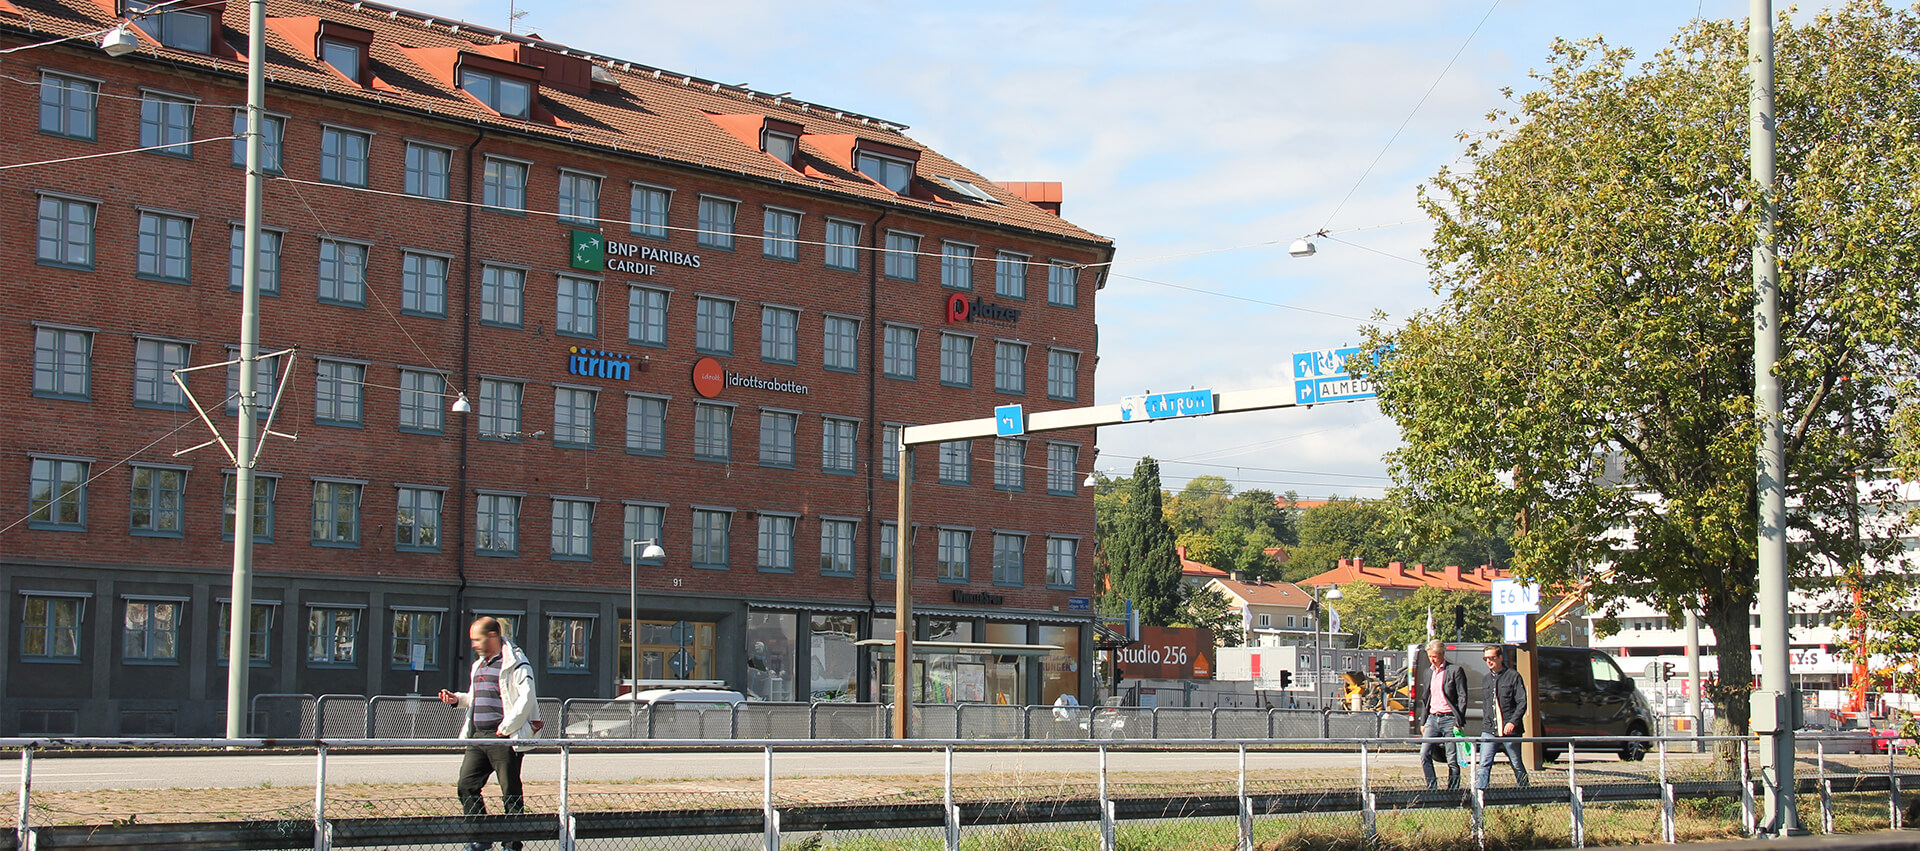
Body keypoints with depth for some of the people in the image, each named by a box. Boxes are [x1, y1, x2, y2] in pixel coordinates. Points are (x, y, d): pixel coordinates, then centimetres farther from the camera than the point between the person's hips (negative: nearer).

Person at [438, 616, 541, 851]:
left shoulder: (516, 664, -9)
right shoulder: (479, 664, 19)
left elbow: (526, 699, -17)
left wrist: (505, 729, -16)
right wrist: (457, 699, 12)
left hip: (504, 739, -9)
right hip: (478, 738, 9)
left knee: (510, 793, -2)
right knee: (466, 786, 4)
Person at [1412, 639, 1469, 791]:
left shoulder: (1455, 670, -3)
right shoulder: (1428, 673, 17)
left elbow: (1462, 697, -6)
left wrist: (1459, 723, -12)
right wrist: (1423, 722, 15)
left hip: (1449, 719, -6)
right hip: (1433, 719, 6)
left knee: (1452, 759, -3)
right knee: (1424, 754, -7)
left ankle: (1453, 791, 3)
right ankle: (1431, 789, -1)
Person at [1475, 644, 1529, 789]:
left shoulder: (1513, 676, -2)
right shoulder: (1487, 678, 15)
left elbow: (1522, 702, -7)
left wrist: (1513, 722, -18)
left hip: (1509, 730, -4)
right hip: (1489, 730, 4)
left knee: (1517, 765, 5)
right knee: (1484, 765, -8)